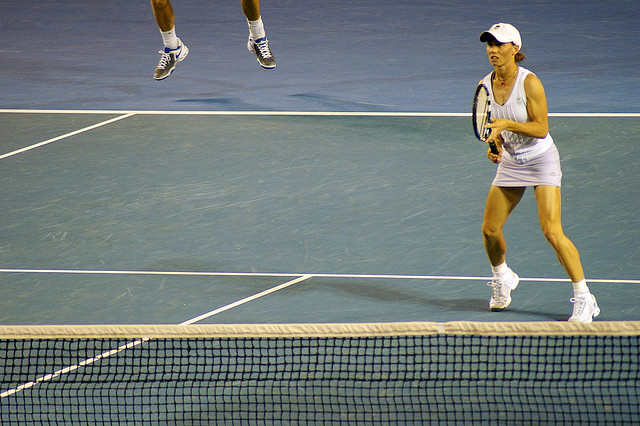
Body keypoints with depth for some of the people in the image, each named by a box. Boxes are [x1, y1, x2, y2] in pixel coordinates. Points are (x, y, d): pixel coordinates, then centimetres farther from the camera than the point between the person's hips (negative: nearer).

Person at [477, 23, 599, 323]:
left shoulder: (529, 83, -20)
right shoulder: (485, 86, -2)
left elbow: (541, 129, -20)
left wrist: (507, 124, -32)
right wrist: (494, 143, -8)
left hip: (541, 161, -6)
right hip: (510, 163, 6)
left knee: (552, 231, -16)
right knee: (490, 230, 4)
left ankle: (584, 298, -8)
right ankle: (502, 278, 37)